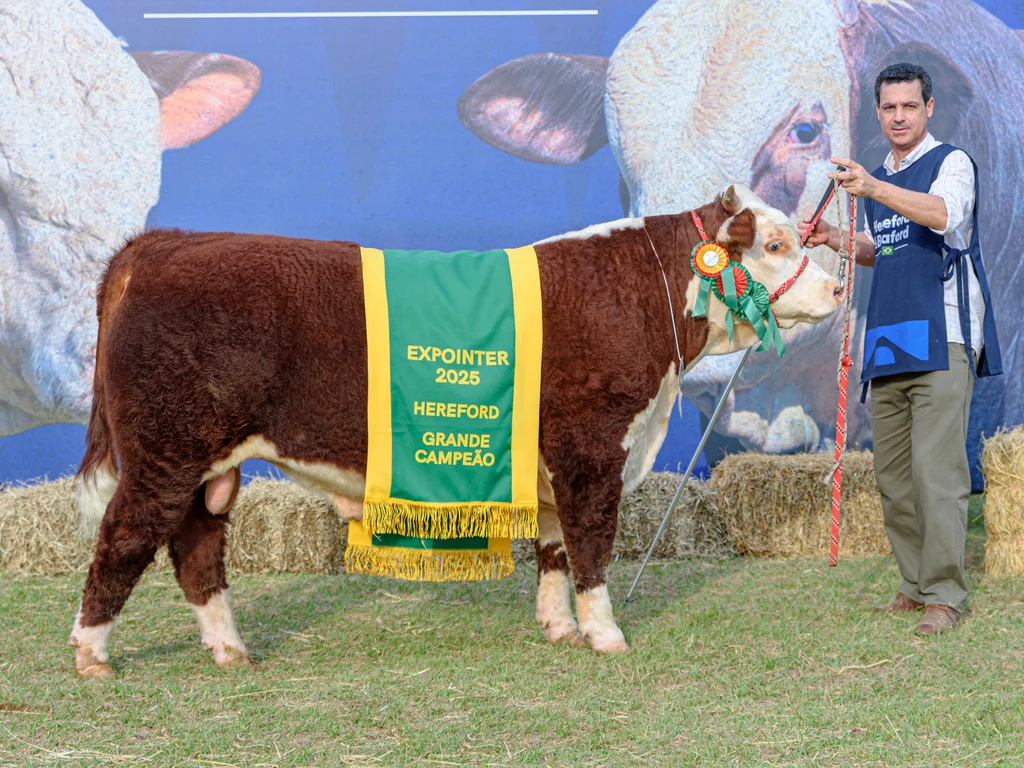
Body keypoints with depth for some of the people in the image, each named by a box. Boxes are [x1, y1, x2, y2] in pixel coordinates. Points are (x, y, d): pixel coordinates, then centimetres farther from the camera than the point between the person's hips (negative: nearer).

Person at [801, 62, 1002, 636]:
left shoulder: (952, 162, -1)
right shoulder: (879, 179, 21)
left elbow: (945, 214, -24)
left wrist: (874, 188, -36)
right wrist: (835, 240, 13)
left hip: (941, 341, -7)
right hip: (888, 345, 7)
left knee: (936, 471, -12)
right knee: (893, 475, 7)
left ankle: (945, 595, -10)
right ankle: (917, 584, 15)